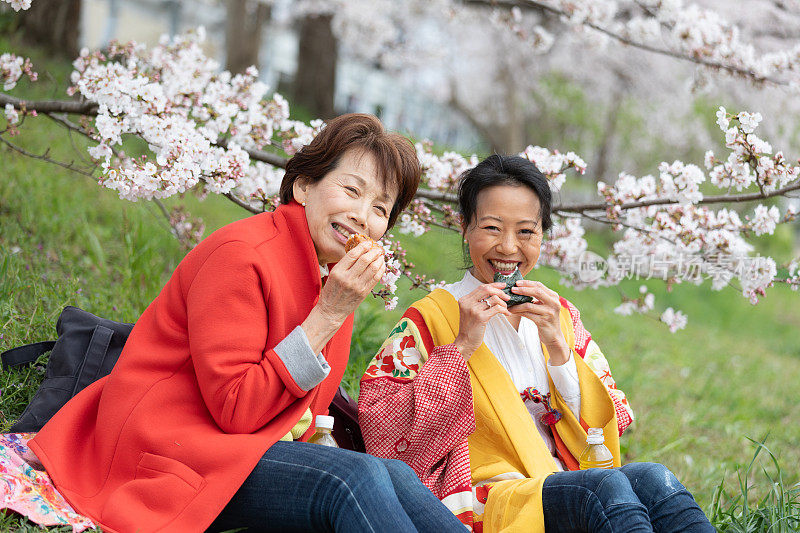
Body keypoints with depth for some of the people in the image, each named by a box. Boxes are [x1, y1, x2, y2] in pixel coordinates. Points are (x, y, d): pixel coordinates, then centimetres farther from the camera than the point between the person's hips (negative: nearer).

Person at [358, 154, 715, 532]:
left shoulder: (559, 314, 19)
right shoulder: (429, 318, 5)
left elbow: (613, 425, 10)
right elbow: (381, 432, -7)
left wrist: (557, 346, -4)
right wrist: (462, 346, -11)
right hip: (484, 502, -4)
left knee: (651, 479, -28)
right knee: (608, 487, -33)